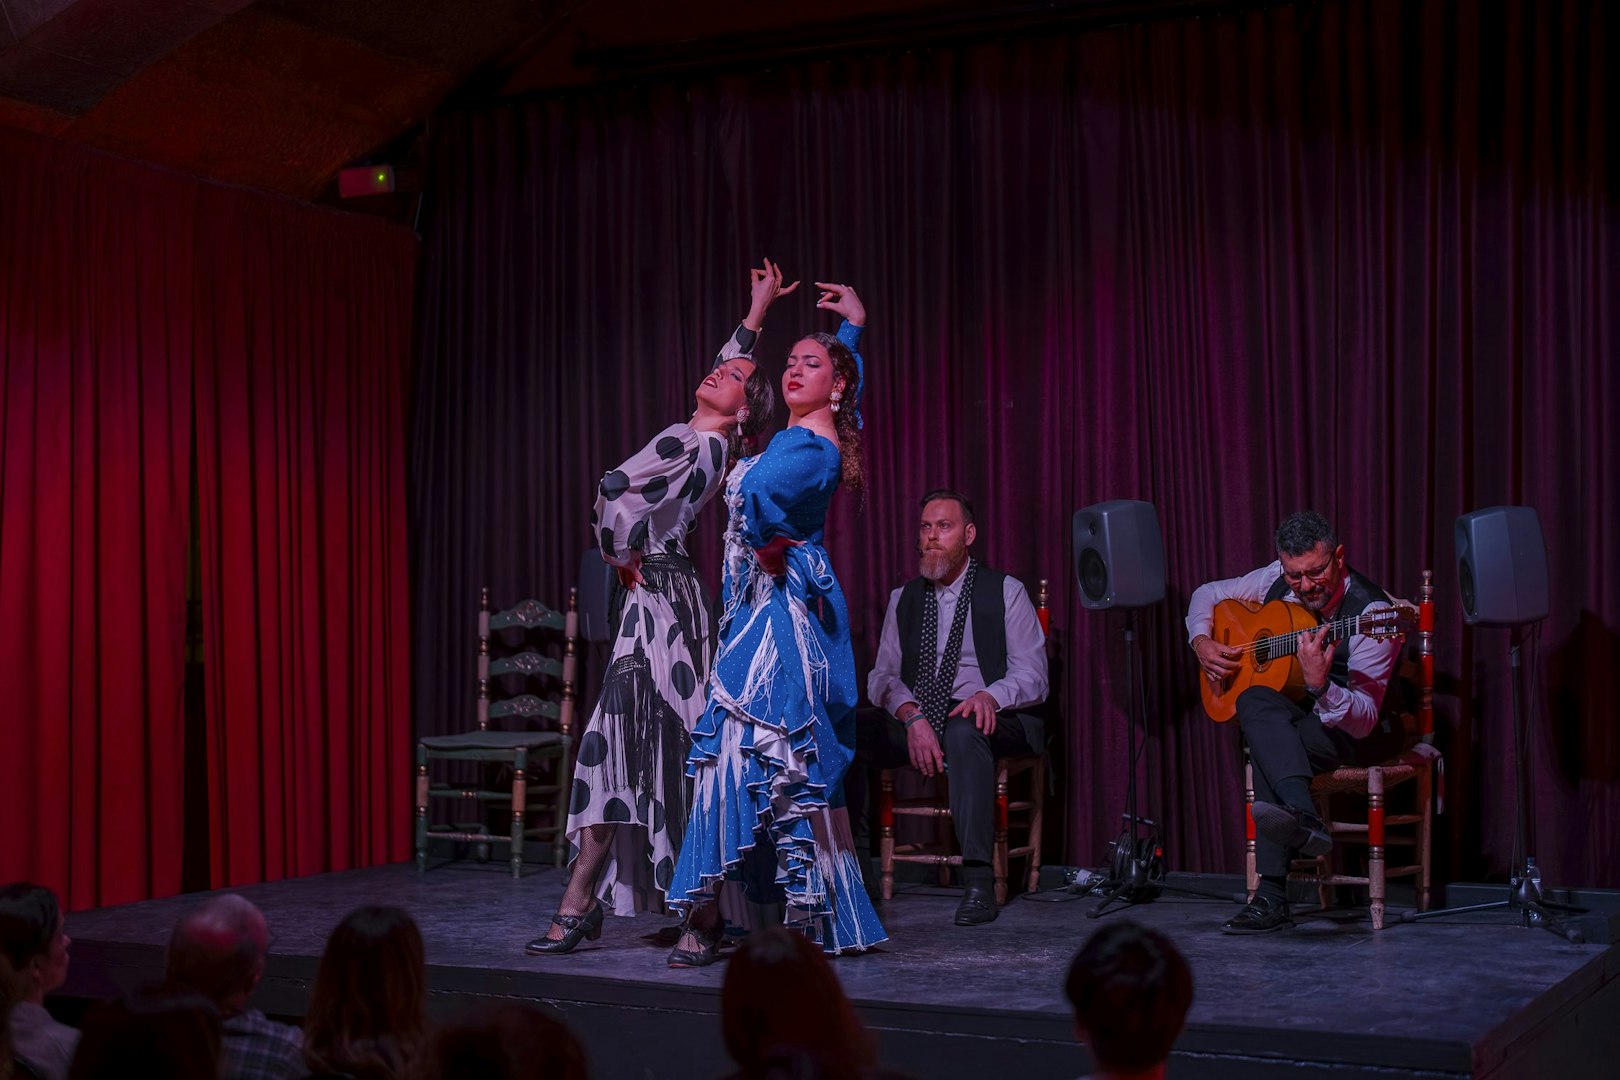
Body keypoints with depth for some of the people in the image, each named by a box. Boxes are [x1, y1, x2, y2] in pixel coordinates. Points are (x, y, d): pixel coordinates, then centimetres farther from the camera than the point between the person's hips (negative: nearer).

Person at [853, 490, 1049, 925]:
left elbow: (1033, 676, -2)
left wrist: (990, 697, -24)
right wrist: (911, 715, -17)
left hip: (985, 720, -3)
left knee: (964, 730, -40)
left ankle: (978, 881, -40)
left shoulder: (1005, 591, 5)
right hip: (915, 721, 4)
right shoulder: (904, 599, 16)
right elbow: (882, 675, 6)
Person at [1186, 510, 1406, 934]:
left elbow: (1363, 720, -27)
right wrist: (1202, 642, -3)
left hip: (1361, 734, -6)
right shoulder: (1278, 581, -3)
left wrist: (1320, 684, -45)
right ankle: (1303, 821, -44)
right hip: (1293, 720, 6)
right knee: (1258, 704, -31)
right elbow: (1208, 594, 15)